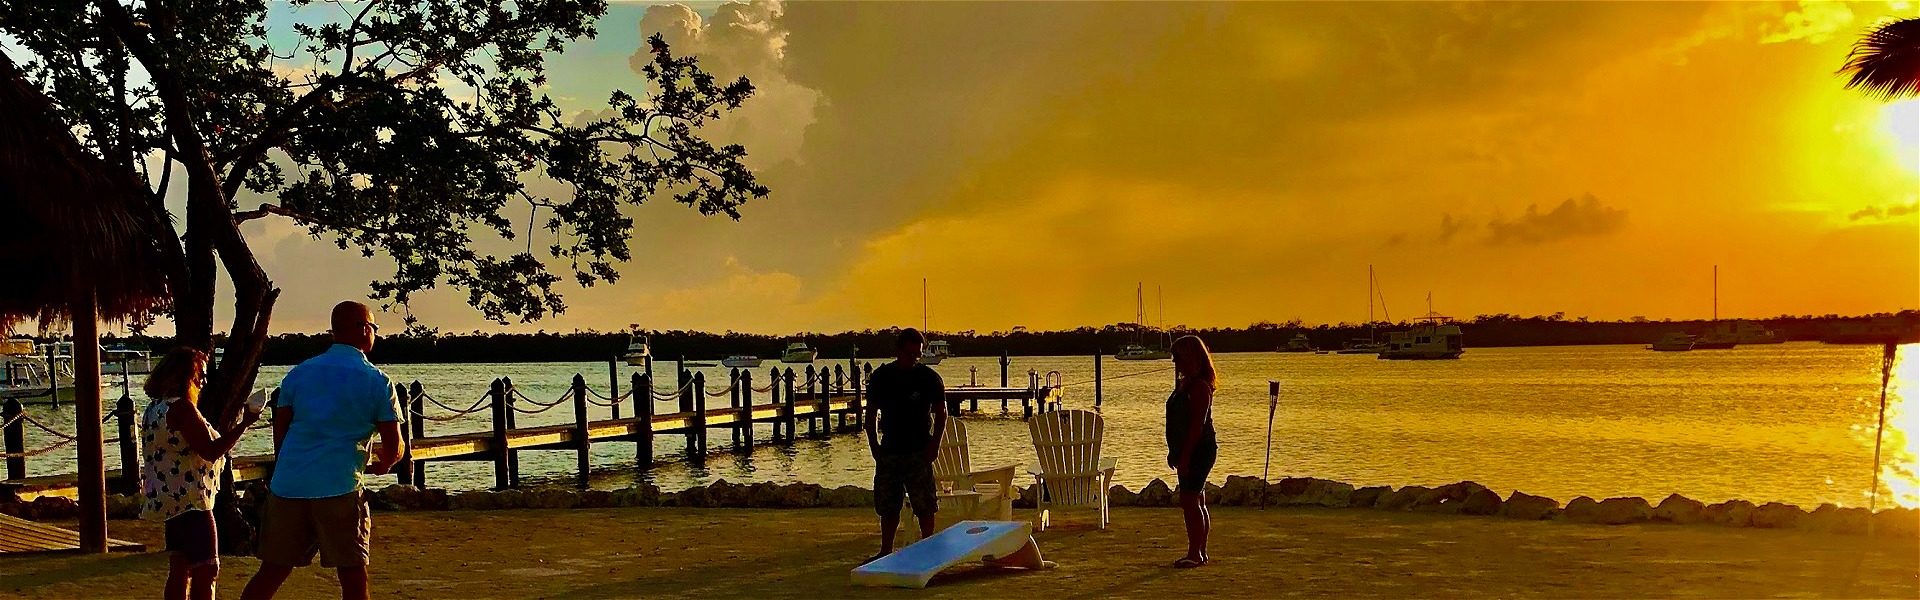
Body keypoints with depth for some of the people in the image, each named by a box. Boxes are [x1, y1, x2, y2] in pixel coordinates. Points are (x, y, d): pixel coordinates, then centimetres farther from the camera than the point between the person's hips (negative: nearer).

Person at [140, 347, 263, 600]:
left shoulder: (154, 408, 13)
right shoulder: (182, 407, -17)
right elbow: (210, 451, -21)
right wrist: (244, 423, -20)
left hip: (169, 500, 10)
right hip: (190, 502, -10)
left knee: (180, 570, 15)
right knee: (206, 571, -7)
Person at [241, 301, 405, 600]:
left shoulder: (299, 373, 11)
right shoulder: (377, 382, -1)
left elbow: (279, 433, 13)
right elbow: (394, 448, -3)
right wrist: (380, 465, 19)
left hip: (287, 486, 5)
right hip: (339, 487, -4)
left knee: (271, 573, 13)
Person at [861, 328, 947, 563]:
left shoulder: (929, 377, -2)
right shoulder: (881, 377, 4)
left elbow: (941, 413, 2)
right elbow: (871, 415, 10)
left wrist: (934, 445, -7)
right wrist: (874, 446, 3)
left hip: (919, 452, -3)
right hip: (889, 451, 3)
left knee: (924, 505, -3)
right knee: (887, 506, 9)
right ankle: (886, 552, 20)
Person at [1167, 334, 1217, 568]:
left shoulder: (1199, 386, -16)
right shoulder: (1185, 383, 15)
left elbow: (1197, 424, -21)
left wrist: (1184, 456, -23)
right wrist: (1175, 452, 19)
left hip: (1198, 451, -10)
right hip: (1190, 452, 10)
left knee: (1189, 500, -10)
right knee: (1196, 501, 13)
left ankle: (1195, 554, -6)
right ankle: (1200, 552, 20)